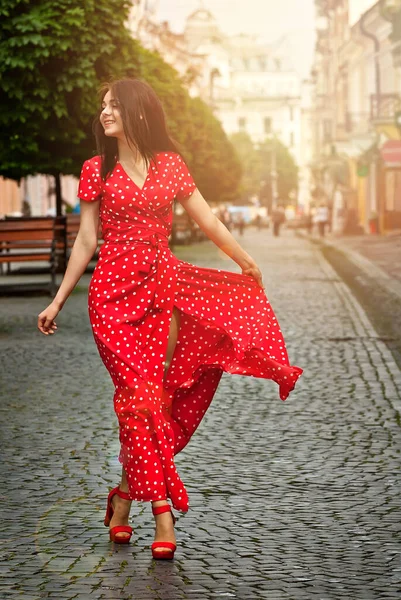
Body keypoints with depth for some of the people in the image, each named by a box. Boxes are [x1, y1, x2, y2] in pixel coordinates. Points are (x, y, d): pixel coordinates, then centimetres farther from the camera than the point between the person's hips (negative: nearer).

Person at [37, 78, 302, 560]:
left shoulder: (170, 164, 8)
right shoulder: (97, 169, 5)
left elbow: (207, 221, 14)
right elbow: (86, 241, 6)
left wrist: (248, 263, 18)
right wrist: (58, 301, 5)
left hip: (163, 285, 2)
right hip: (114, 289, -2)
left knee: (146, 394, -4)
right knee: (141, 394, -8)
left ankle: (126, 493, 9)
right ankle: (162, 509, -6)